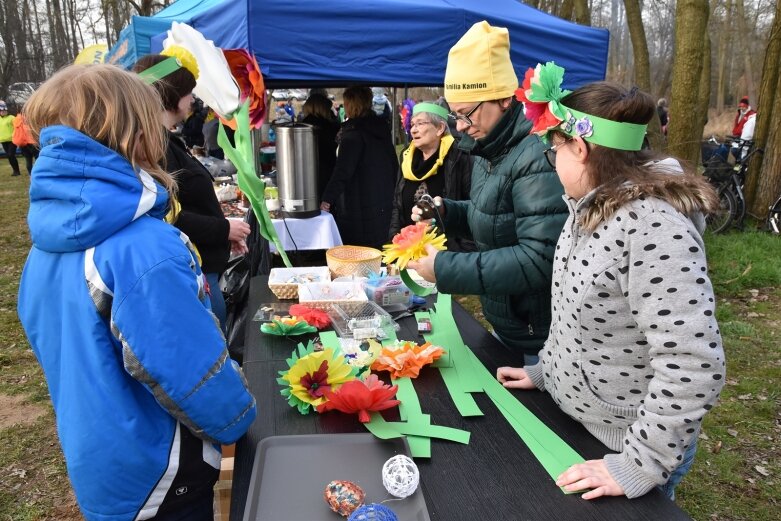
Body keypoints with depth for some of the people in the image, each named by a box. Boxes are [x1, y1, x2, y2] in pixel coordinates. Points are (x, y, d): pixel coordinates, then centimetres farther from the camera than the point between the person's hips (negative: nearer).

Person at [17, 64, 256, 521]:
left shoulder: (48, 242, -3)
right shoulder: (146, 248, -31)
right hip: (155, 475, -7)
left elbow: (61, 347, 9)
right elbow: (188, 368, -28)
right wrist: (237, 420, -9)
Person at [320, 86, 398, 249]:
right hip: (384, 204, 8)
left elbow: (342, 170, -21)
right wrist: (390, 192, 24)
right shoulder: (381, 127, 10)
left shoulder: (354, 131, -14)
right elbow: (394, 165, 17)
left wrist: (327, 200, -20)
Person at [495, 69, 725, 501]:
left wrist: (641, 465, -25)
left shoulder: (653, 225, -28)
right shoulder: (590, 206, 0)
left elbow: (695, 367, -31)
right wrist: (545, 369, 9)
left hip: (619, 446, -8)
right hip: (568, 418, 8)